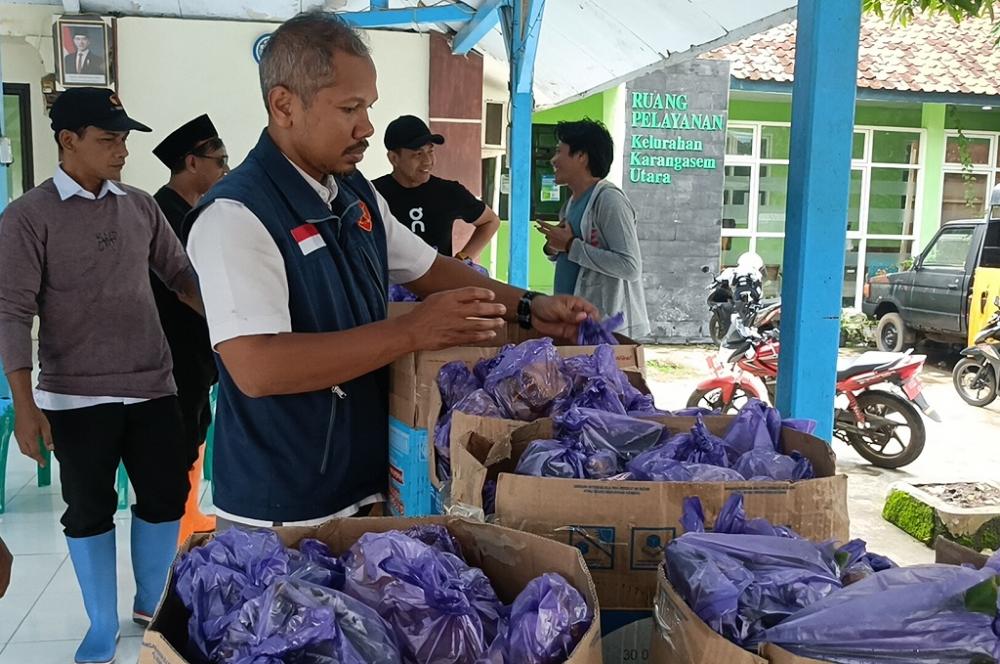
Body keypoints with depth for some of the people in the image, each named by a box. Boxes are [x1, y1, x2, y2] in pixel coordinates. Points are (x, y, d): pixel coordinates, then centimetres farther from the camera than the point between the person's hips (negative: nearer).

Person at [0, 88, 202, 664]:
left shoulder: (142, 207, 4)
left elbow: (181, 273, 13)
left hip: (153, 388, 4)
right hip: (76, 398, -4)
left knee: (167, 498, 11)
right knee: (90, 512, 9)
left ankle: (152, 606, 34)